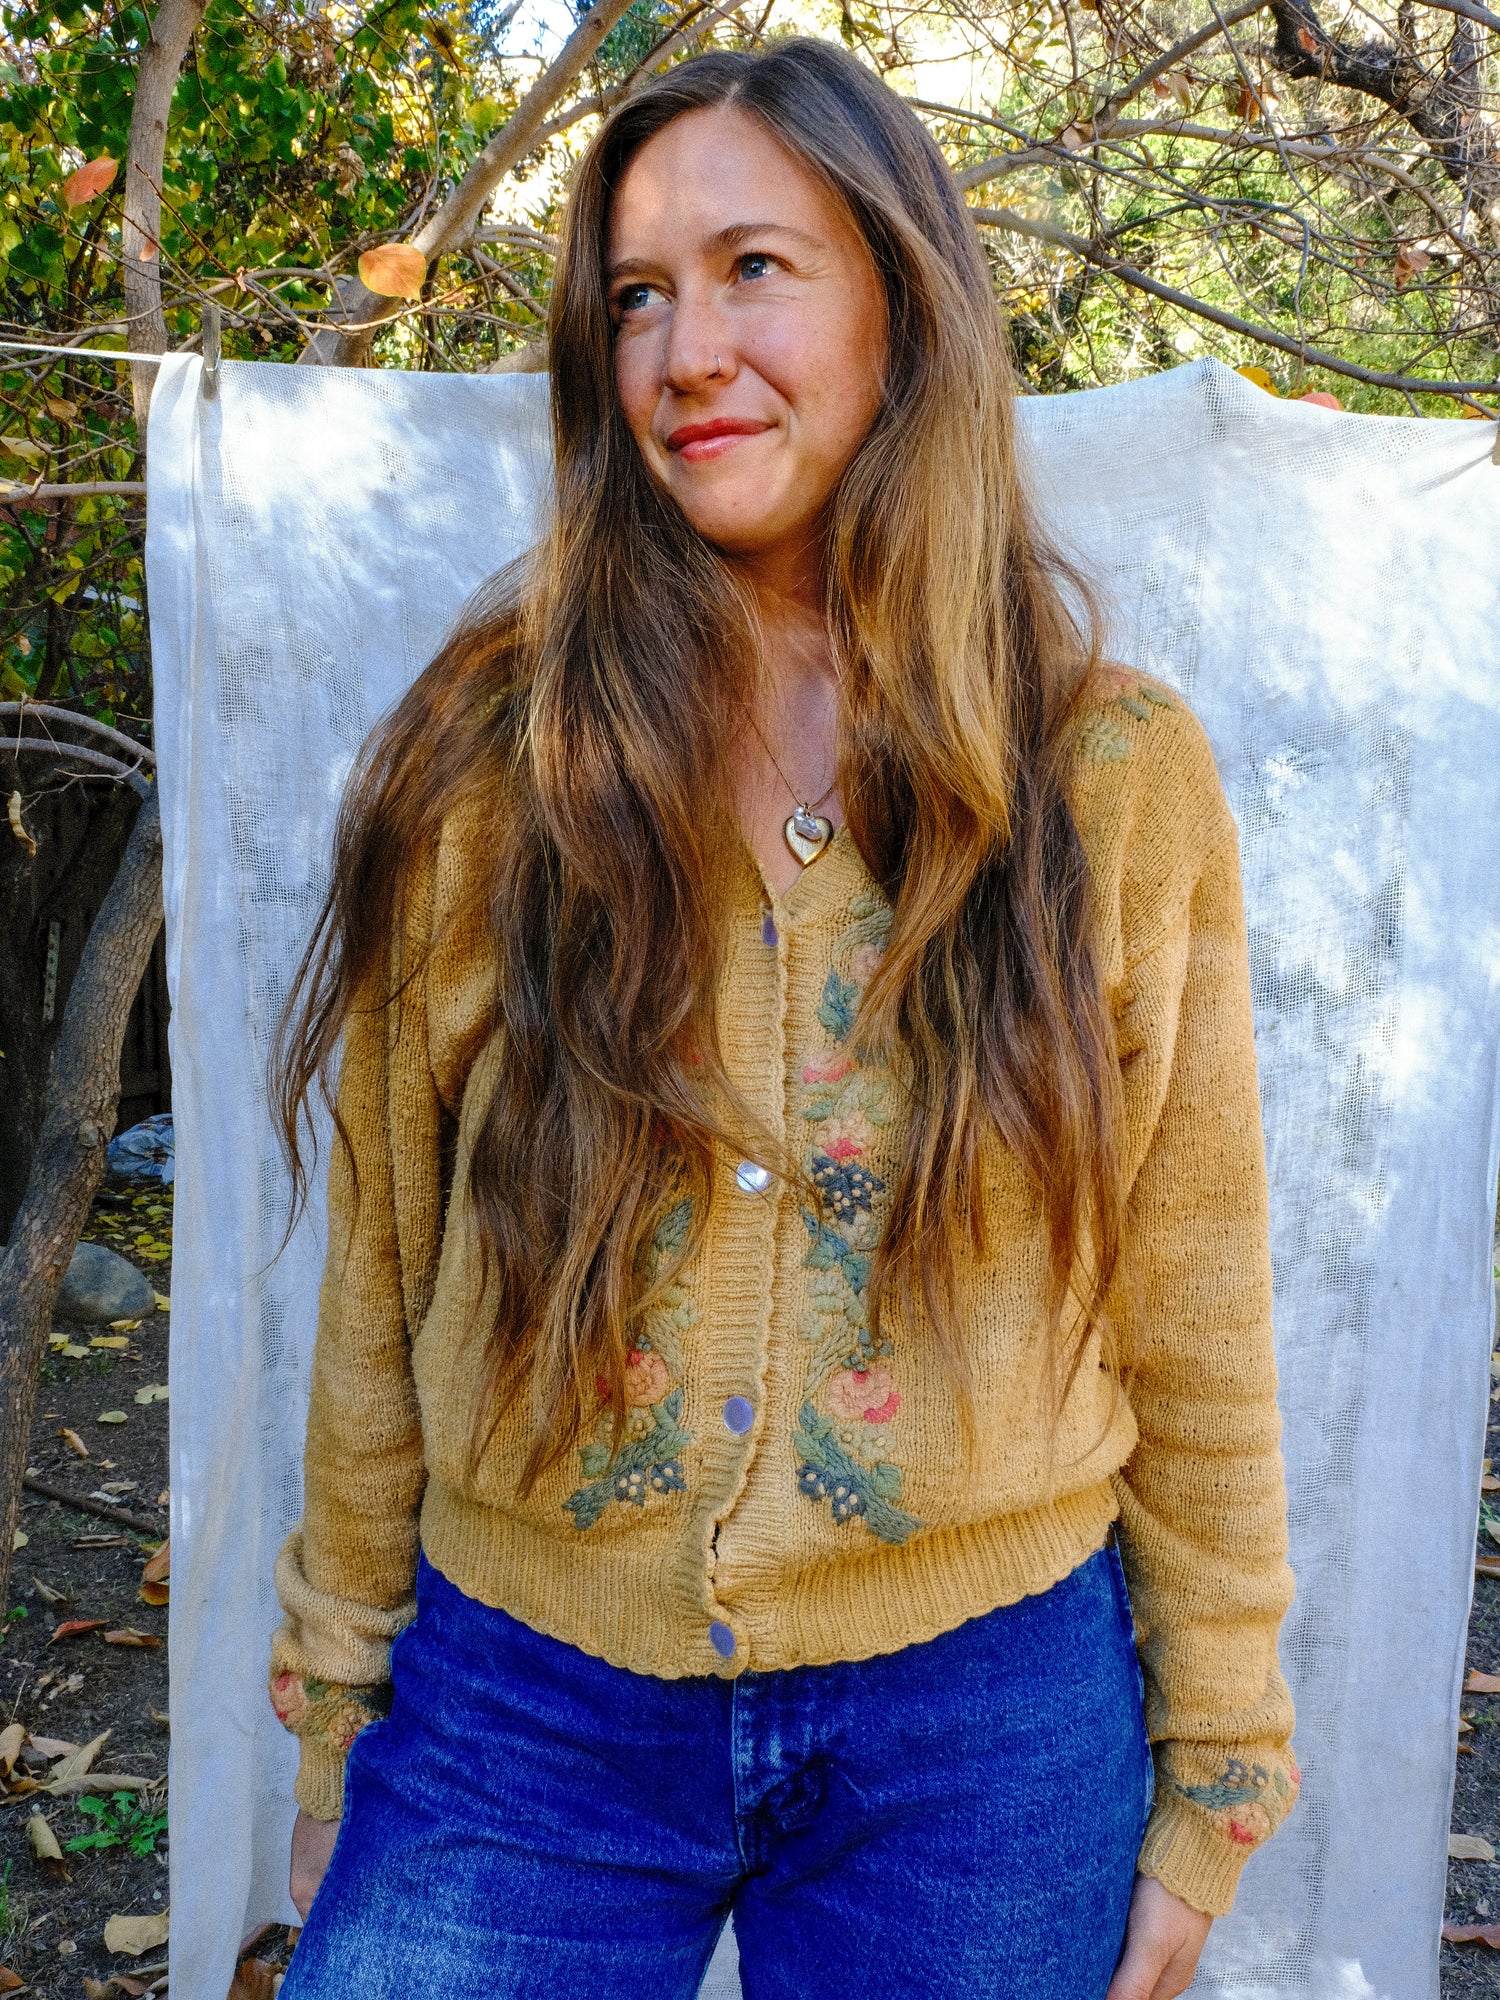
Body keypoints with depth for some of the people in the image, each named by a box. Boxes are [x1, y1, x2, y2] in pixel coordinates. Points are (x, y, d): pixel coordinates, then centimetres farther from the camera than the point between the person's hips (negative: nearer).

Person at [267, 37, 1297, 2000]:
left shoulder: (1122, 775, -5)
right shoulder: (484, 758, -5)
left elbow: (1193, 1327, 0)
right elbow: (380, 1288, 0)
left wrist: (1213, 1779, 4)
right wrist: (337, 1708, 5)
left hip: (984, 1713, 0)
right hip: (527, 1699, 1)